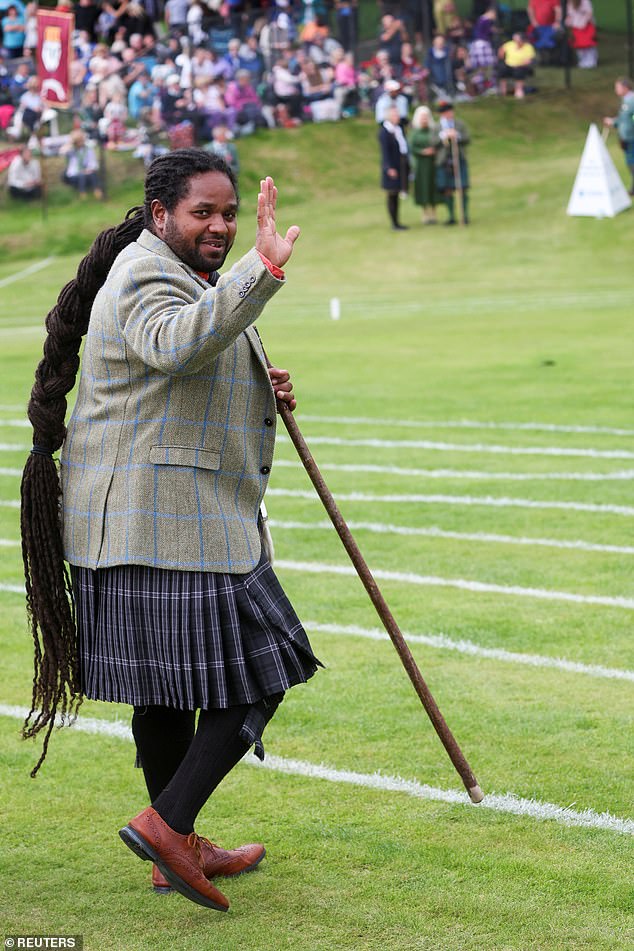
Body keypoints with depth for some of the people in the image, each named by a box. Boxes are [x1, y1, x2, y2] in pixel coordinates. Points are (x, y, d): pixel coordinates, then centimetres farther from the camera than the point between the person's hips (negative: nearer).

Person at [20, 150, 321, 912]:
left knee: (169, 688, 16)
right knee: (255, 677, -6)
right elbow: (181, 346, -40)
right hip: (166, 525, -11)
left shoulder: (182, 277, 18)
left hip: (150, 519, 11)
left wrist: (257, 389, 10)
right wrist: (263, 271, -50)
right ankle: (167, 824, -4)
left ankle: (178, 849, 26)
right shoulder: (147, 281, -16)